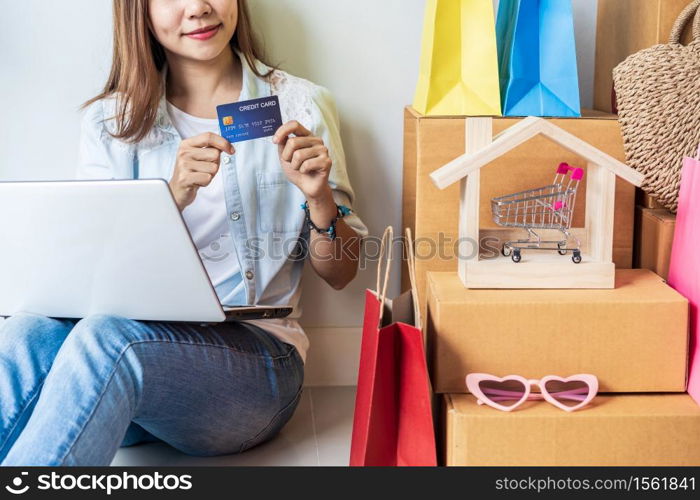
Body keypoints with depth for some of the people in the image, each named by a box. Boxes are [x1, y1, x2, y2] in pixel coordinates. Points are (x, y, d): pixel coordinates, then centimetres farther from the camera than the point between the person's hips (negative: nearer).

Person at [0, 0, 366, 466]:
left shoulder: (300, 106, 6)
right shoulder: (111, 121, 9)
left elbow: (340, 274, 8)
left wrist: (319, 198, -12)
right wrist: (171, 198, -18)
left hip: (254, 354, -2)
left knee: (106, 337, -33)